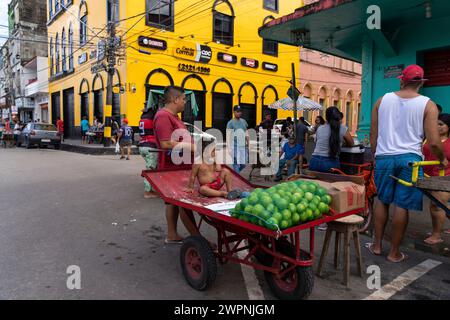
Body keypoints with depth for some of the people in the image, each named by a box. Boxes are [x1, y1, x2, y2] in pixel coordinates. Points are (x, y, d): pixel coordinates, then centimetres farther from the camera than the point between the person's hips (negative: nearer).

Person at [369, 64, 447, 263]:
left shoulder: (383, 100, 5)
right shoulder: (428, 105, -3)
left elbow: (373, 133, 7)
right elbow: (433, 142, -8)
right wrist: (442, 160, 11)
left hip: (384, 157, 2)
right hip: (409, 158, -2)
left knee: (382, 201, 16)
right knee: (402, 206, 4)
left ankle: (377, 245, 25)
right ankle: (394, 253, 16)